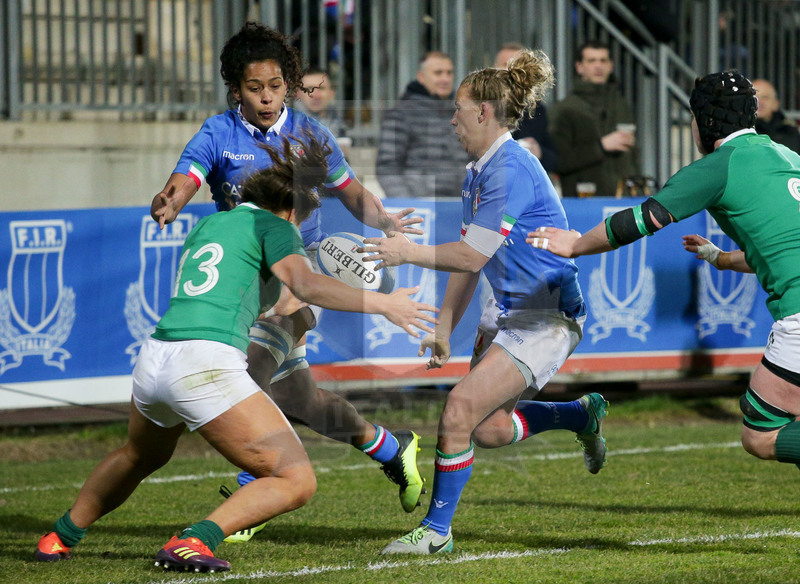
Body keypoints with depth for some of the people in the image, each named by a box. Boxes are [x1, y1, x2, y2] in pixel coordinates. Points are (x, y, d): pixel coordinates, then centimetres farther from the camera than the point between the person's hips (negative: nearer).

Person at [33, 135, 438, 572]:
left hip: (154, 358, 8)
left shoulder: (206, 225, 25)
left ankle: (60, 537, 45)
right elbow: (305, 284, -13)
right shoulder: (273, 226, 5)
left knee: (140, 457, 39)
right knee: (296, 482, -3)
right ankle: (194, 541, -20)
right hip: (208, 366, -8)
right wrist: (381, 304, -10)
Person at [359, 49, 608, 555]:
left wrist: (409, 252, -14)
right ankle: (581, 414, 34)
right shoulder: (478, 172, 10)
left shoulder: (511, 170, -21)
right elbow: (468, 262, 17)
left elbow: (472, 255, -24)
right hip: (507, 310, 10)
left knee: (460, 412, -15)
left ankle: (437, 531, -3)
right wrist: (445, 328, 15)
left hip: (546, 319, -10)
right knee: (488, 428, 11)